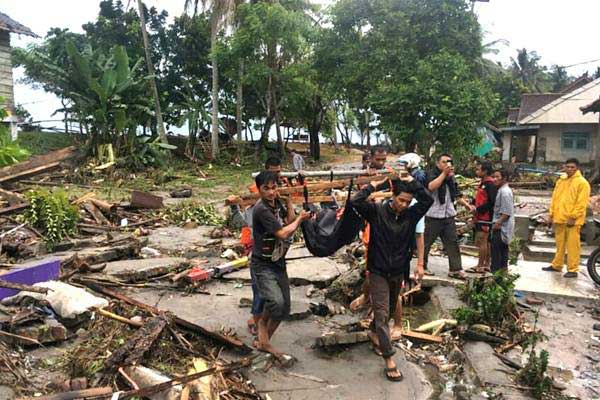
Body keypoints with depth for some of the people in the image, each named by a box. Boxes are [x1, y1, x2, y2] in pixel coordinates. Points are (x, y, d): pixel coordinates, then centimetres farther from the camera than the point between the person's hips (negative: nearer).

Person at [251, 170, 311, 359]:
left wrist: (288, 199, -3)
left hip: (279, 263, 8)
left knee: (284, 309, 10)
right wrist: (301, 218, -10)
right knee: (276, 302, -27)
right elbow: (283, 233, -23)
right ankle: (262, 322, 5)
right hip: (262, 266, -8)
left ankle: (263, 342, 27)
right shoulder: (262, 209, -22)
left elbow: (290, 222, -1)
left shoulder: (277, 203, 4)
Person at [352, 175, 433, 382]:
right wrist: (374, 185, -19)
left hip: (398, 272, 5)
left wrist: (412, 182, -13)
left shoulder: (410, 215, -4)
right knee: (382, 313, -5)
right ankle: (389, 358, -1)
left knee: (390, 310, 22)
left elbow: (428, 200, -16)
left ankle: (374, 332, 49)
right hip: (378, 272, -5)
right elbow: (356, 202, -25)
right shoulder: (377, 211, -13)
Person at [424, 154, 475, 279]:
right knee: (426, 242, 5)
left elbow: (457, 195, 23)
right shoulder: (432, 175, -8)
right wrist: (444, 173, -27)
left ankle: (455, 269, 11)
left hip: (449, 216, 6)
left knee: (452, 242, 5)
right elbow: (431, 187, -30)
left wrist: (467, 205, 10)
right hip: (433, 216, -6)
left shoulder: (451, 178, 13)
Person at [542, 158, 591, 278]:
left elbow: (582, 202, -12)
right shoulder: (560, 181, 13)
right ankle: (557, 265, 25)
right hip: (559, 218, 6)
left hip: (572, 220, -6)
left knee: (573, 245, -3)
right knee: (560, 244, 15)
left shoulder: (582, 182, -7)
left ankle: (573, 270, 3)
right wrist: (552, 214, 10)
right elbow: (554, 198, 16)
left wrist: (573, 217, -16)